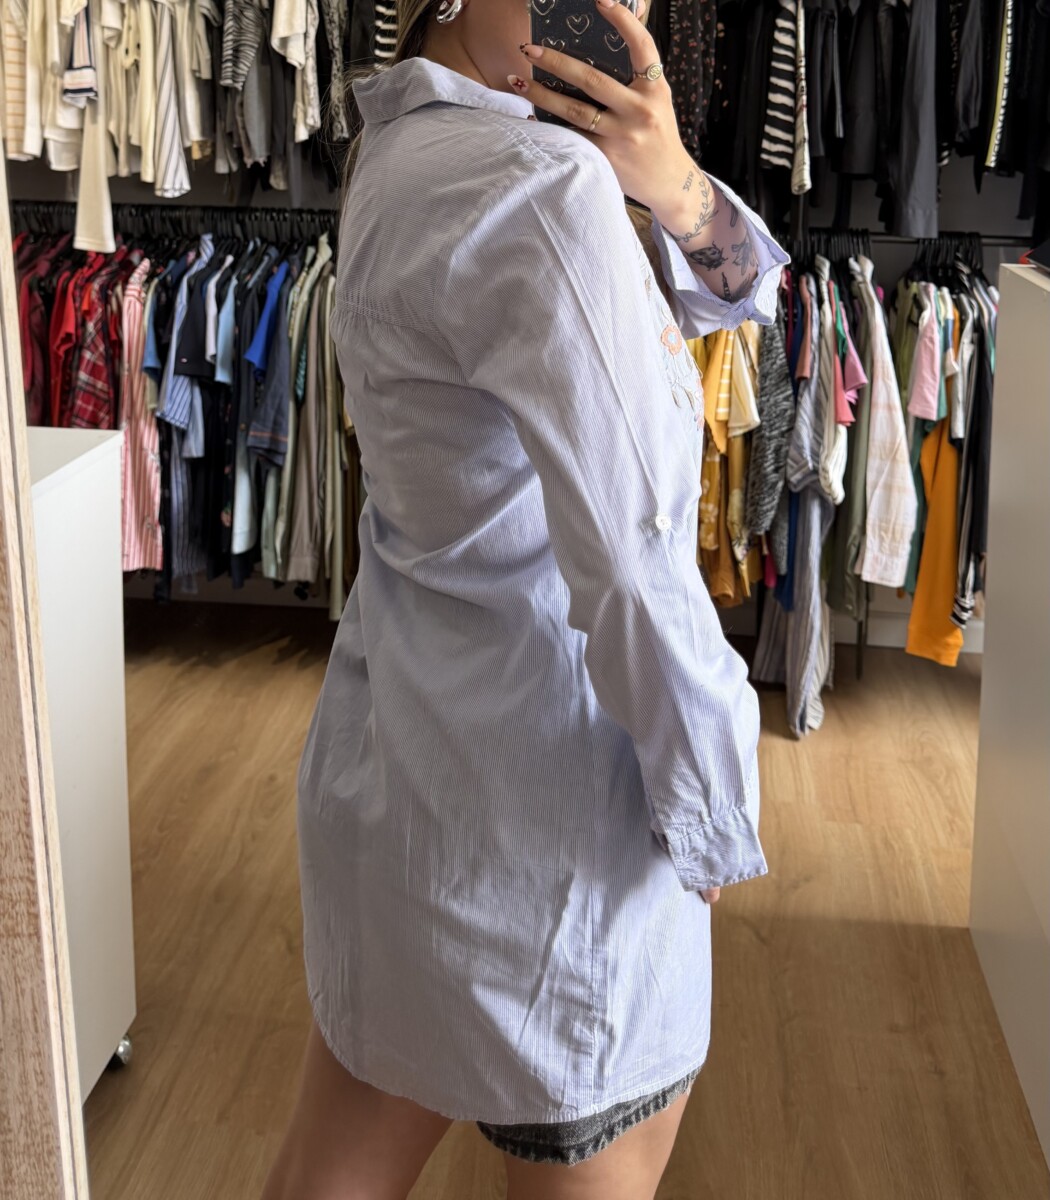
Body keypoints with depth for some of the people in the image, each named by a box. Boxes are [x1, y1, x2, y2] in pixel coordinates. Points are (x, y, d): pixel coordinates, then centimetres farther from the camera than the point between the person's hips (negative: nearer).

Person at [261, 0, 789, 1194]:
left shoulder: (407, 151, 7)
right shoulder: (536, 186, -23)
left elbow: (735, 290, 8)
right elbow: (633, 568, -28)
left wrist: (671, 187, -13)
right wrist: (717, 820, -13)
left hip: (401, 741, 9)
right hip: (546, 789, -9)